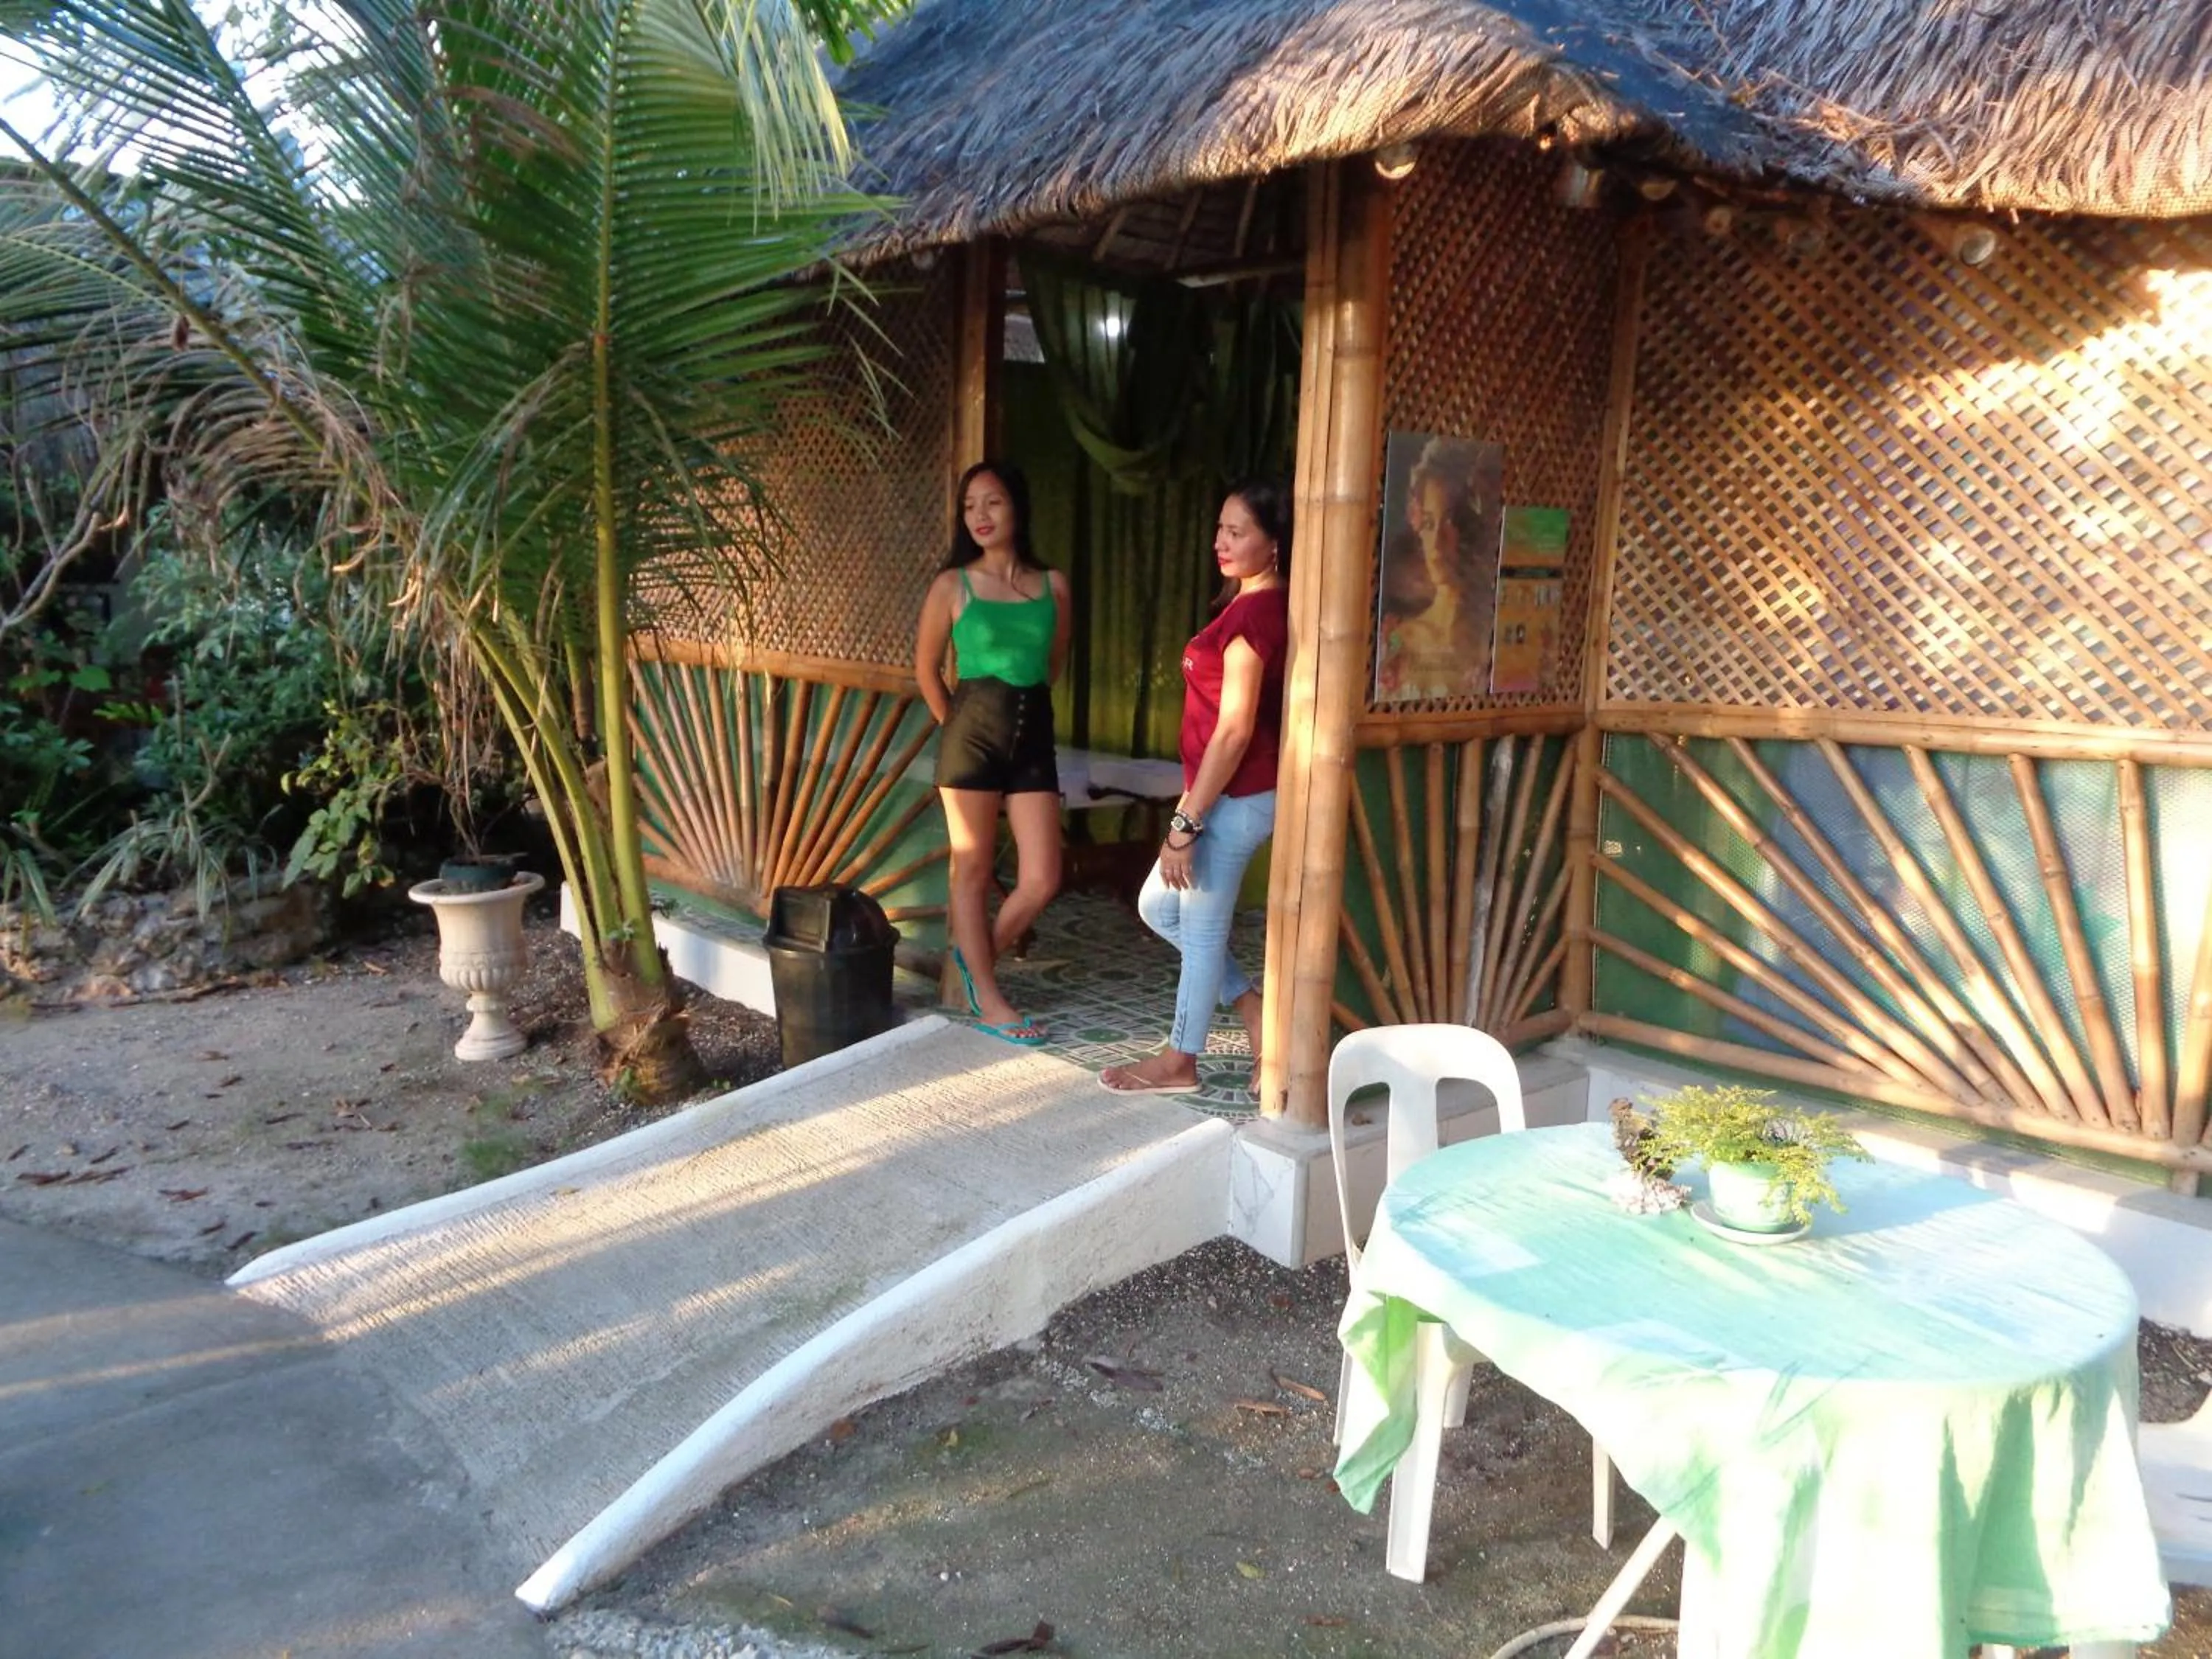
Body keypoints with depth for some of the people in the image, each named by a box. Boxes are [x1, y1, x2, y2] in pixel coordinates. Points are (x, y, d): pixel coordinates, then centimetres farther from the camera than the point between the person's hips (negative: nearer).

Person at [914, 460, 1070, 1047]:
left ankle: (976, 957, 27)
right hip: (972, 733, -3)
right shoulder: (952, 585, -3)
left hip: (1033, 735, 3)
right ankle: (989, 1002, 17)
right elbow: (927, 667, 7)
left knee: (1042, 880, 1)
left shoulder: (1053, 585, 4)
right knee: (972, 871, 5)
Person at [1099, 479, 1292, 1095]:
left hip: (1234, 798, -10)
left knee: (1202, 926, 5)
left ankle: (1179, 1061, 23)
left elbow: (1235, 730, -22)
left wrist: (1186, 822, -19)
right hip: (1234, 795, 10)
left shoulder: (1253, 611, -18)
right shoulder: (1261, 606, 12)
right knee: (1159, 906, 20)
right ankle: (1252, 1010, 27)